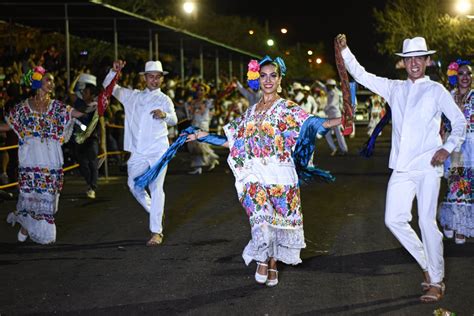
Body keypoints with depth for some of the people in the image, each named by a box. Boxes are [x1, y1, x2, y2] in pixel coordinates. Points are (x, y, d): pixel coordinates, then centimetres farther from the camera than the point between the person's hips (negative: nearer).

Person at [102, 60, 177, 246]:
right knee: (134, 186, 8)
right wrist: (114, 71, -5)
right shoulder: (133, 96, 14)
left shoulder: (164, 99, 4)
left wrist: (164, 115, -38)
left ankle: (156, 232, -6)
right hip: (138, 151, 4)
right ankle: (156, 213, 32)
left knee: (156, 189, -8)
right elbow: (109, 87, 14)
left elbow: (174, 120, -14)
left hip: (158, 150, -4)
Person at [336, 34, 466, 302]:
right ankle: (429, 265, 19)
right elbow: (361, 75, 17)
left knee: (427, 222, -7)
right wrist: (344, 51, 8)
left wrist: (448, 147, -10)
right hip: (402, 167, 5)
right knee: (394, 219, 0)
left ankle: (437, 282, 5)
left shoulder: (436, 90, 3)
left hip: (427, 166, -5)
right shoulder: (395, 89, 14)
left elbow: (460, 121, 4)